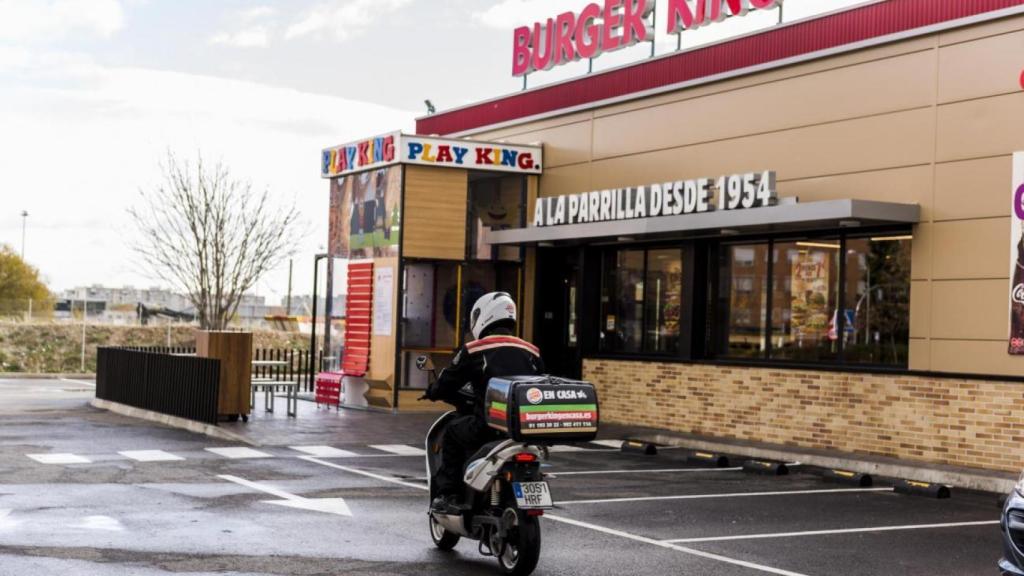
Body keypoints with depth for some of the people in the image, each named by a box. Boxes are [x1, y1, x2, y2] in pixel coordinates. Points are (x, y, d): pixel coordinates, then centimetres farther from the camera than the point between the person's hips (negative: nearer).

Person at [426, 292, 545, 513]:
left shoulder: (474, 350, 0)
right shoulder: (532, 352, 12)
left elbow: (447, 383, 7)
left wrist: (433, 392, 29)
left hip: (489, 425, -5)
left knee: (452, 432, 21)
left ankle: (448, 495, 16)